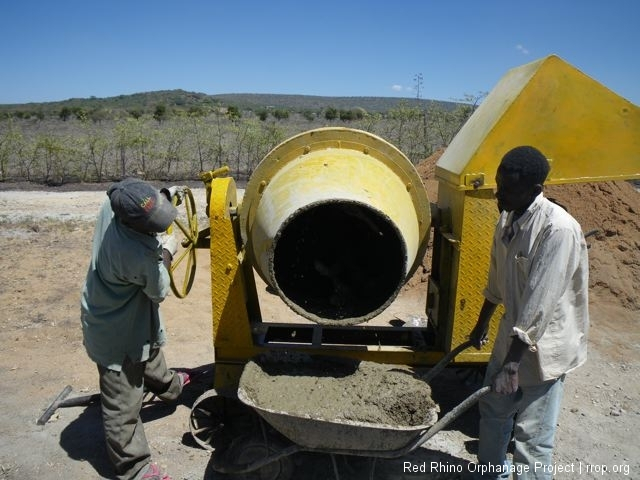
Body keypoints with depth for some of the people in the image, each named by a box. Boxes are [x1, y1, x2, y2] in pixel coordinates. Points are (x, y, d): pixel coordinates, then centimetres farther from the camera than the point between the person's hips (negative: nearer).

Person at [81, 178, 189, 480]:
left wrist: (163, 197, -7)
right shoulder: (138, 255, -41)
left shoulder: (113, 203, -21)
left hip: (111, 312, 10)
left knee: (150, 351, 37)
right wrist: (166, 253, -8)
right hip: (116, 332, -10)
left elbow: (144, 205, 7)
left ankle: (166, 386, 66)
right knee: (123, 405, 8)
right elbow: (160, 291, -20)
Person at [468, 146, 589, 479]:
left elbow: (540, 303, -29)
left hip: (545, 345, -8)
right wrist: (482, 323, 21)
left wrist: (512, 365, -27)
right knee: (493, 409, 24)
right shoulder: (508, 218, -1)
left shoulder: (559, 229, -27)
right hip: (513, 334, 8)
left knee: (531, 437, 0)